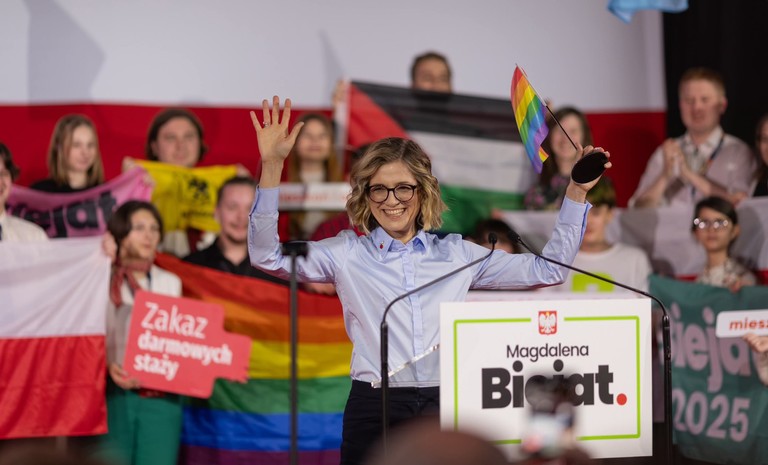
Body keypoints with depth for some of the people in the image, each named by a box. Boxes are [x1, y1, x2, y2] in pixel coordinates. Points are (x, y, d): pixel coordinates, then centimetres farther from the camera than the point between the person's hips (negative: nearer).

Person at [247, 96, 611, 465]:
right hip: (375, 409, -1)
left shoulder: (457, 253, 12)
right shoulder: (348, 254, 7)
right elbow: (267, 256, -2)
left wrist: (576, 193, 8)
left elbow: (548, 269, 16)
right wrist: (271, 166, -10)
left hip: (446, 407, 1)